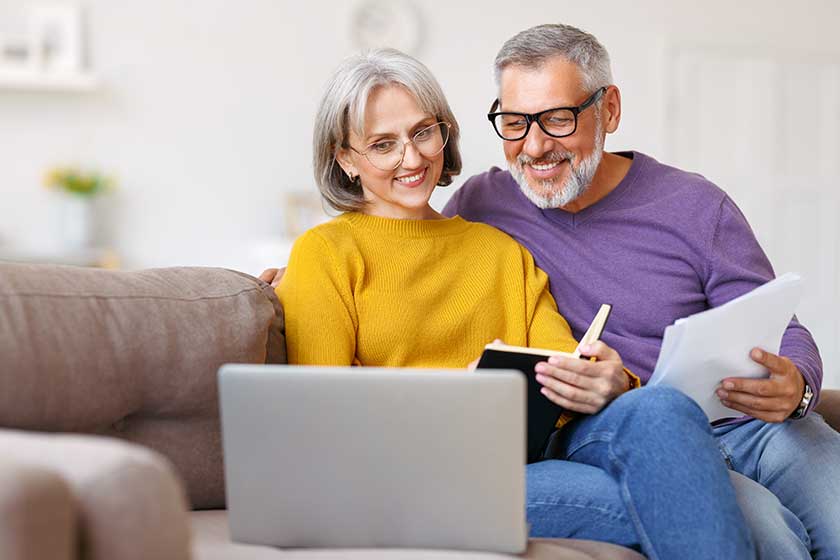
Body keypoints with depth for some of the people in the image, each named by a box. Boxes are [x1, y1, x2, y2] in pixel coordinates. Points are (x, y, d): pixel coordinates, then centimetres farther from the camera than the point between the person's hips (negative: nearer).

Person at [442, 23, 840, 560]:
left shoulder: (695, 207, 8)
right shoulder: (479, 205, 8)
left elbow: (784, 336, 8)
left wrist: (795, 386, -19)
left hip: (744, 421, 2)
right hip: (601, 440, -2)